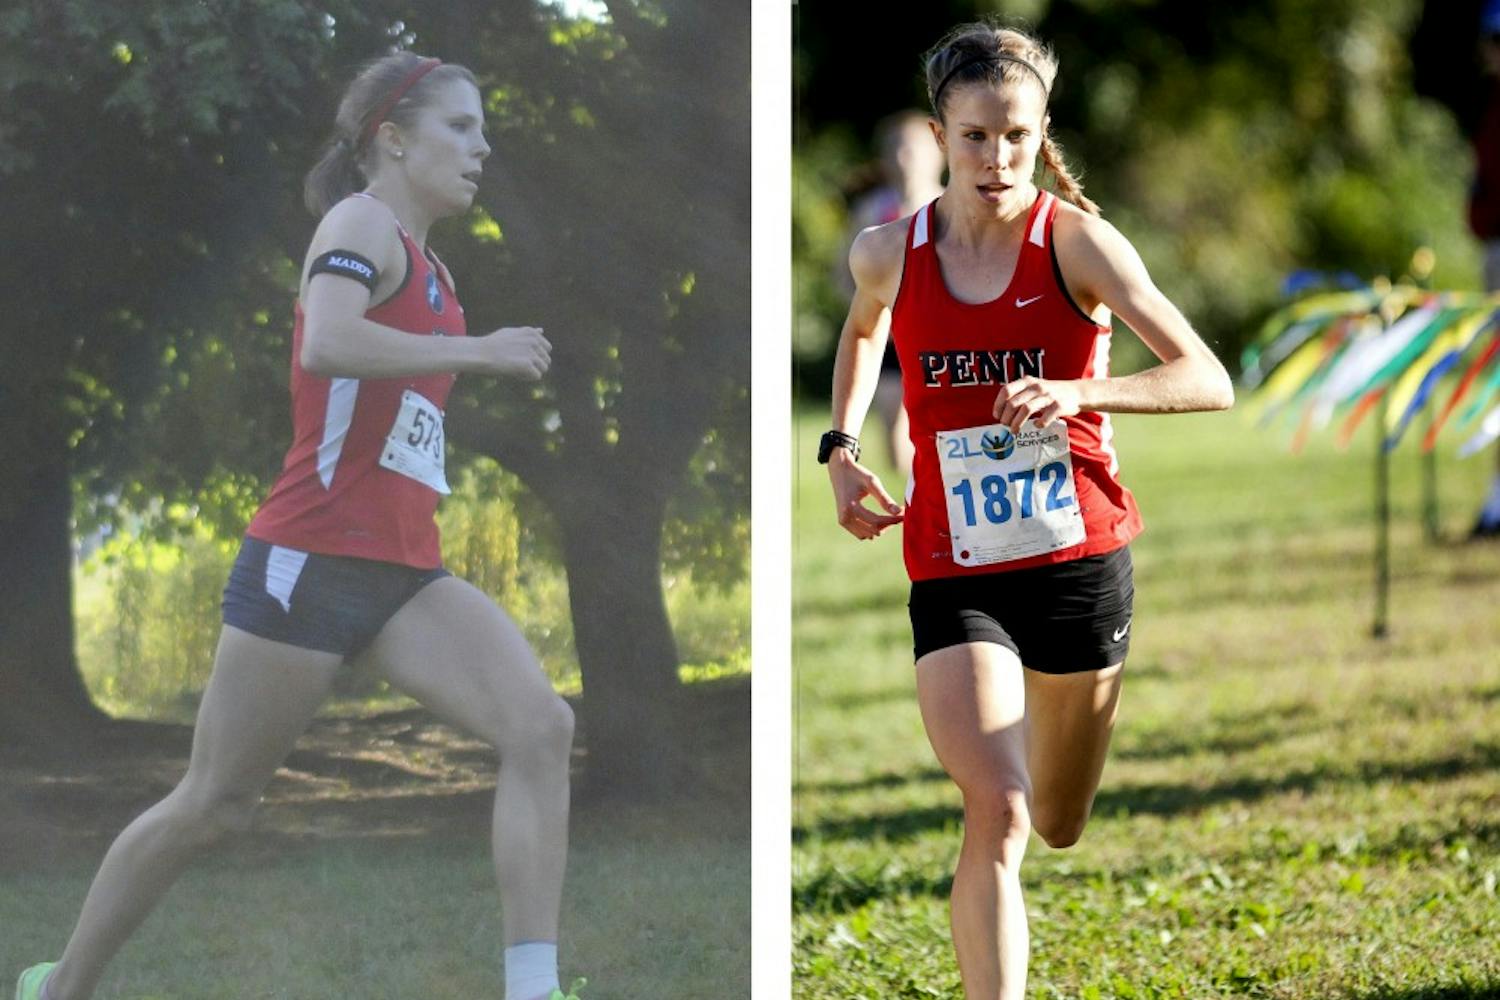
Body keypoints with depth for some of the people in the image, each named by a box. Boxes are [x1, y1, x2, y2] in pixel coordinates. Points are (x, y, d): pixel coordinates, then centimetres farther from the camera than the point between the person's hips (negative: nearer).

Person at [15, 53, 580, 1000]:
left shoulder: (431, 270, 18)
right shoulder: (362, 223, -8)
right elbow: (326, 344, -29)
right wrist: (477, 351, -23)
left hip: (403, 574, 8)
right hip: (309, 560, -8)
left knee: (541, 726, -15)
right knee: (213, 804, 2)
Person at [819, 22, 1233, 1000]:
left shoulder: (1077, 242, -11)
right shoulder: (888, 255, -3)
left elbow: (1209, 380, -18)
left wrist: (1077, 393, -33)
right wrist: (842, 447, 9)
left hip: (1081, 563, 0)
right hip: (956, 576, 0)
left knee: (1058, 826, 19)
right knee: (997, 813, -22)